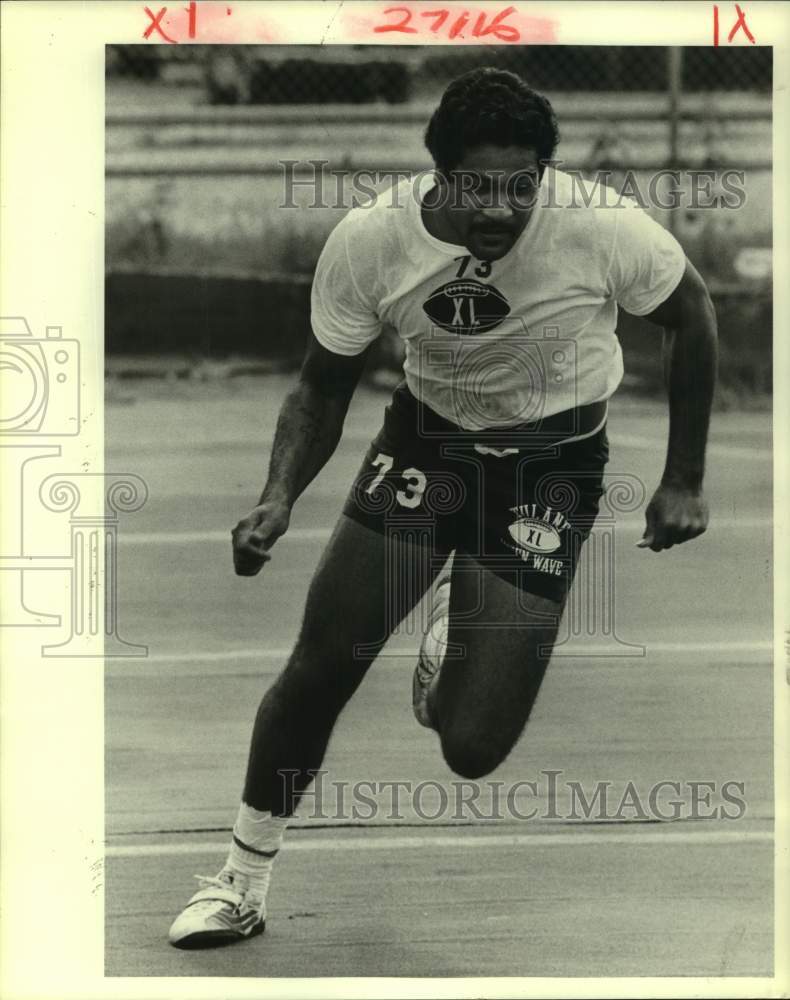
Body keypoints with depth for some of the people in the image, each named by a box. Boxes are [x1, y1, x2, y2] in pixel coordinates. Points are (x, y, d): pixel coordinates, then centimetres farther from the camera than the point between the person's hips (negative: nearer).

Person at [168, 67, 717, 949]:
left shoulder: (603, 228, -26)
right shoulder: (368, 240, -19)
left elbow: (689, 316, -5)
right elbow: (324, 386, -3)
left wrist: (684, 482, -1)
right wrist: (278, 497, -20)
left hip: (552, 464, -2)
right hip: (425, 437, 2)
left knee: (472, 747, -9)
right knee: (321, 662, -9)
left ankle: (460, 625, 29)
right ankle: (241, 884, 14)